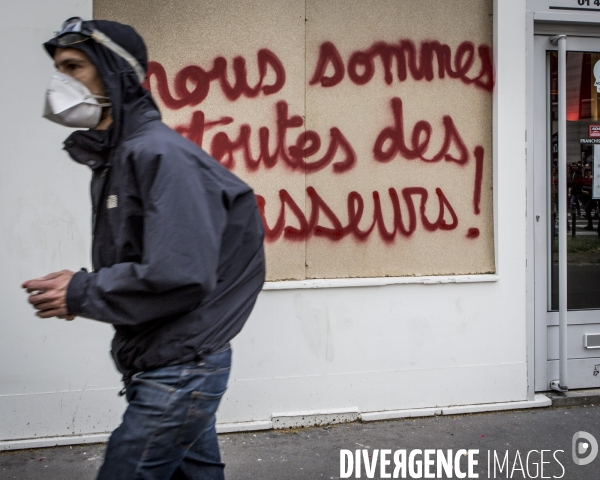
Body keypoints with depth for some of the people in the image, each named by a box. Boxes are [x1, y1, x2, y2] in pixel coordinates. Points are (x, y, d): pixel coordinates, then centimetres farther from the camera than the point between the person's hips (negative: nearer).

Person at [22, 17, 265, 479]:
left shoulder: (158, 154, -18)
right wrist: (83, 288, 1)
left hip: (181, 371, -9)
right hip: (165, 368, 9)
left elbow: (180, 276, -27)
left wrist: (81, 294, -17)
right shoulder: (112, 158, 12)